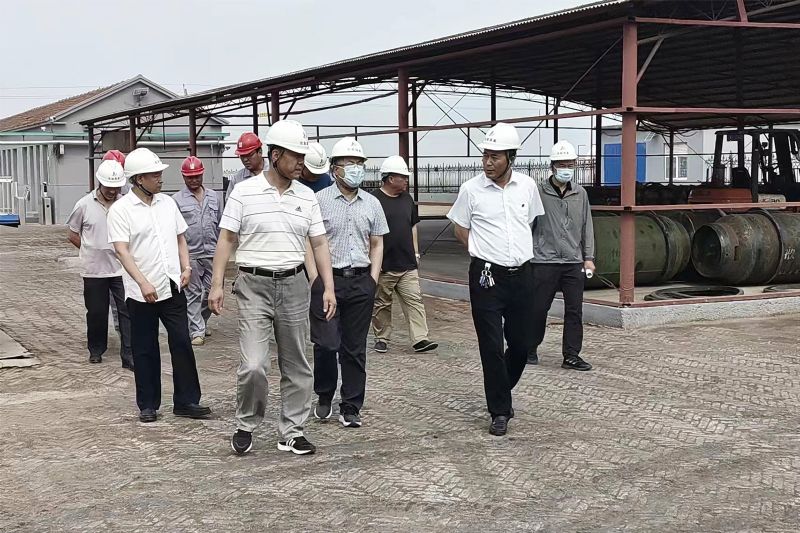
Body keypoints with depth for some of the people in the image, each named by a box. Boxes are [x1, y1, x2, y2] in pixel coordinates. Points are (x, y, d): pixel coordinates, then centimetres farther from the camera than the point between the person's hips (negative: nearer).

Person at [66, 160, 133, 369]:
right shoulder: (84, 205, -5)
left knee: (127, 312, -4)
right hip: (94, 270, 0)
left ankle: (129, 356, 0)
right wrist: (92, 251, 4)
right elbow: (73, 235, 7)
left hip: (121, 268, 0)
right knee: (96, 312, 12)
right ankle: (96, 350, 31)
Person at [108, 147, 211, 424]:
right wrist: (144, 283, -22)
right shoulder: (121, 210, -7)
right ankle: (148, 405, 17)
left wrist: (186, 268, 2)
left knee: (182, 343, 3)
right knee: (145, 350, 6)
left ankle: (186, 401, 11)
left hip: (172, 287, 4)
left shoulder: (167, 202, 9)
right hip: (142, 293, -4)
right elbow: (122, 250, -14)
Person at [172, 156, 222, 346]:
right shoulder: (177, 199, 1)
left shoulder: (214, 197, 11)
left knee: (211, 291, 8)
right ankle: (197, 331, 2)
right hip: (191, 254, -3)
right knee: (193, 294, 0)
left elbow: (220, 225, 15)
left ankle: (201, 322, 28)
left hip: (212, 253, 3)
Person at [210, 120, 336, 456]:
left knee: (296, 366, 8)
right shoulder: (244, 192, -4)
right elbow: (226, 240, -2)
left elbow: (319, 244, 9)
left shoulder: (307, 197, 6)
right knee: (253, 366, -10)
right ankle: (246, 426, 13)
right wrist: (217, 284, -6)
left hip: (294, 284, 4)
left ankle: (292, 432, 19)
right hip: (254, 285, -4)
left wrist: (328, 287, 2)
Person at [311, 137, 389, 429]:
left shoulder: (372, 203, 10)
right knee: (326, 344, -5)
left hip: (361, 282, 3)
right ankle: (324, 396, 19)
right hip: (328, 279, -3)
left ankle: (351, 407, 14)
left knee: (355, 348, 6)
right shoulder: (320, 200, -2)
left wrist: (373, 279, 6)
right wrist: (316, 279, -7)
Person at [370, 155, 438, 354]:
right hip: (384, 266, -5)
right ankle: (381, 339, 19)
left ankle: (420, 339, -2)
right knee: (381, 304, 7)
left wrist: (416, 253, 15)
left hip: (408, 264, 5)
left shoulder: (407, 199, 11)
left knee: (414, 300, -1)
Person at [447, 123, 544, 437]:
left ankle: (502, 391, 35)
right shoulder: (471, 190, -6)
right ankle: (500, 412, 8)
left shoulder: (527, 186, 3)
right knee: (491, 347, -3)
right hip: (486, 276, -3)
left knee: (521, 344, 10)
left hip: (521, 275, 3)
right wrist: (486, 252, 4)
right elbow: (461, 230, 6)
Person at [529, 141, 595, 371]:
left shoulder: (580, 194, 9)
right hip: (545, 261, -4)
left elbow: (587, 227, 13)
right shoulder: (539, 193, -4)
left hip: (574, 262, 4)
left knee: (574, 311, 3)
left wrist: (588, 257, 8)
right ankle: (530, 348, 22)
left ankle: (571, 356, 9)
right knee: (538, 308, 4)